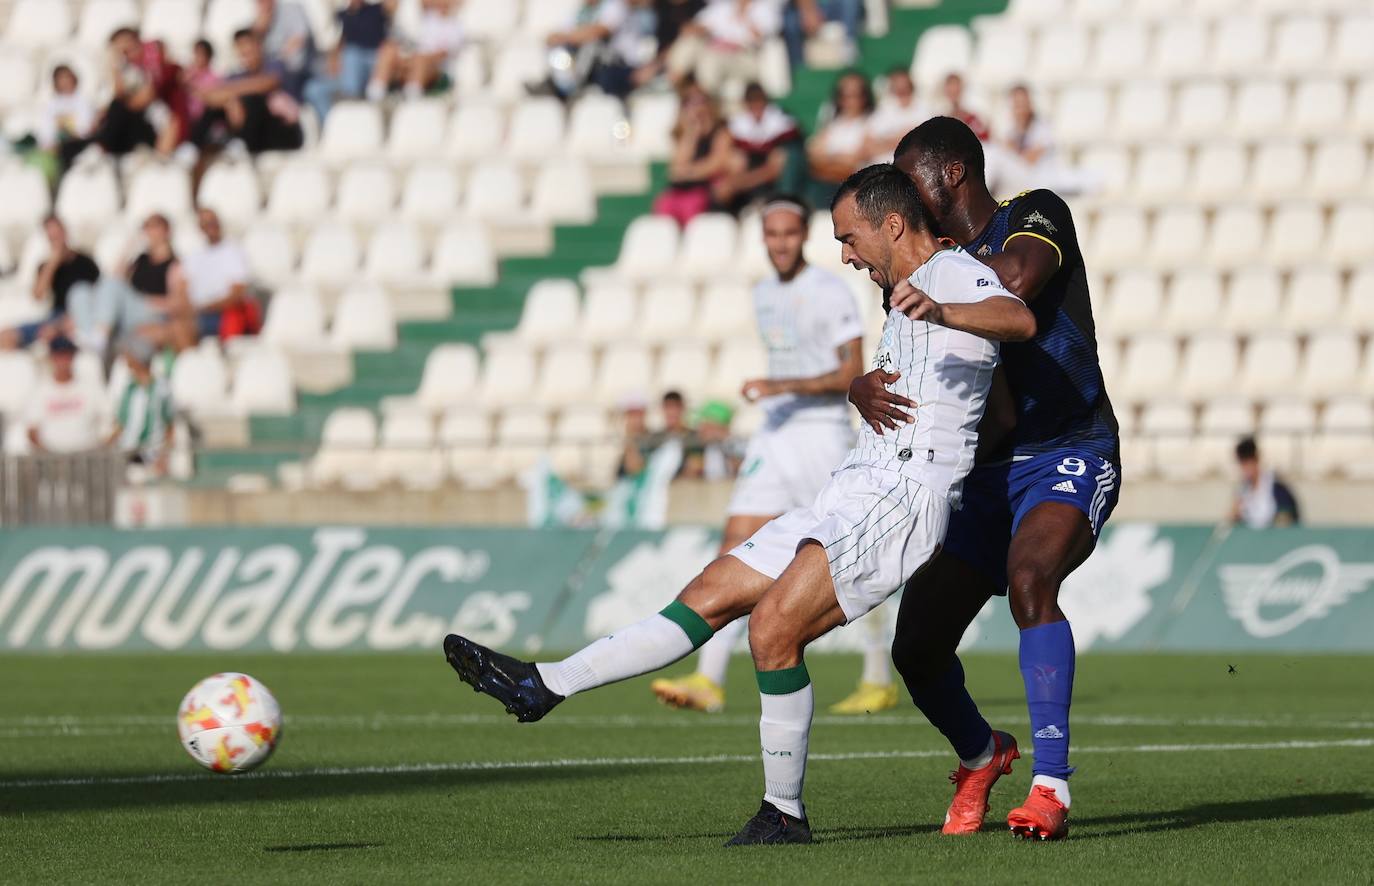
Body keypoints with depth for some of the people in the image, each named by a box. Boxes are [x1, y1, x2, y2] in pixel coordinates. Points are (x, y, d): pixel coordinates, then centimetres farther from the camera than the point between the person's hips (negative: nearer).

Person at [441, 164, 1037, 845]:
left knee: (773, 626, -21)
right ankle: (540, 687, 6)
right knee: (710, 595, 6)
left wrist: (943, 313, -45)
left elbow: (1020, 319, -30)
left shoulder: (952, 273, -7)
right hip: (850, 498, 9)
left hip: (897, 505, -9)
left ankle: (785, 814, -10)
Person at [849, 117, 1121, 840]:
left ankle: (1050, 788, -33)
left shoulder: (1036, 213, -6)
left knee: (1030, 580, -35)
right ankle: (980, 755, 31)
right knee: (917, 650, -1)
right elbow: (900, 367, 5)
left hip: (1069, 457, -6)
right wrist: (865, 391, -19)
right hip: (981, 474, 7)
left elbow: (1018, 278, -28)